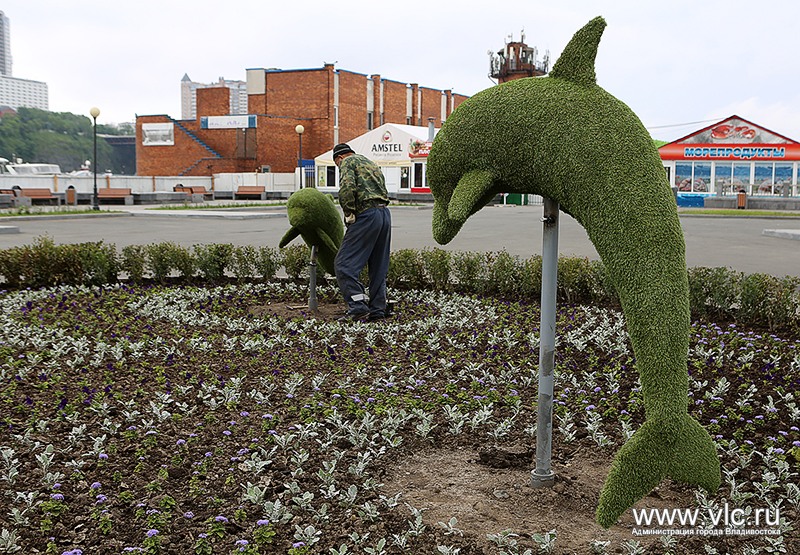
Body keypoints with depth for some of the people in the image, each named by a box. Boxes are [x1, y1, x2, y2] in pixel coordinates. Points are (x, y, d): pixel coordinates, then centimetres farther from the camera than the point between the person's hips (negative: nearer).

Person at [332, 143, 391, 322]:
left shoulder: (348, 161, 4)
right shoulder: (371, 163, 30)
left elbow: (347, 188, -15)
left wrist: (349, 214, -7)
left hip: (367, 214, -9)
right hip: (385, 213, 9)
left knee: (344, 264, -7)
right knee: (379, 267, 12)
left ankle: (358, 307, -14)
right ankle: (377, 310, 15)